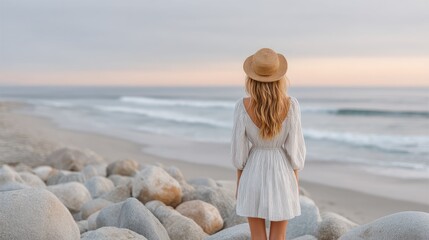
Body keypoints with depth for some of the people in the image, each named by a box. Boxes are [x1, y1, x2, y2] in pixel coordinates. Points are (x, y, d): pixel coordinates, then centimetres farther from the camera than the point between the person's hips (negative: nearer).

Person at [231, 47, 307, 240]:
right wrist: (295, 181, 6)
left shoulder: (242, 106, -17)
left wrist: (238, 181, 6)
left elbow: (238, 148, -9)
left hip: (253, 174, 0)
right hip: (281, 175, 0)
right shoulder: (291, 104, -17)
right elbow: (295, 146, -9)